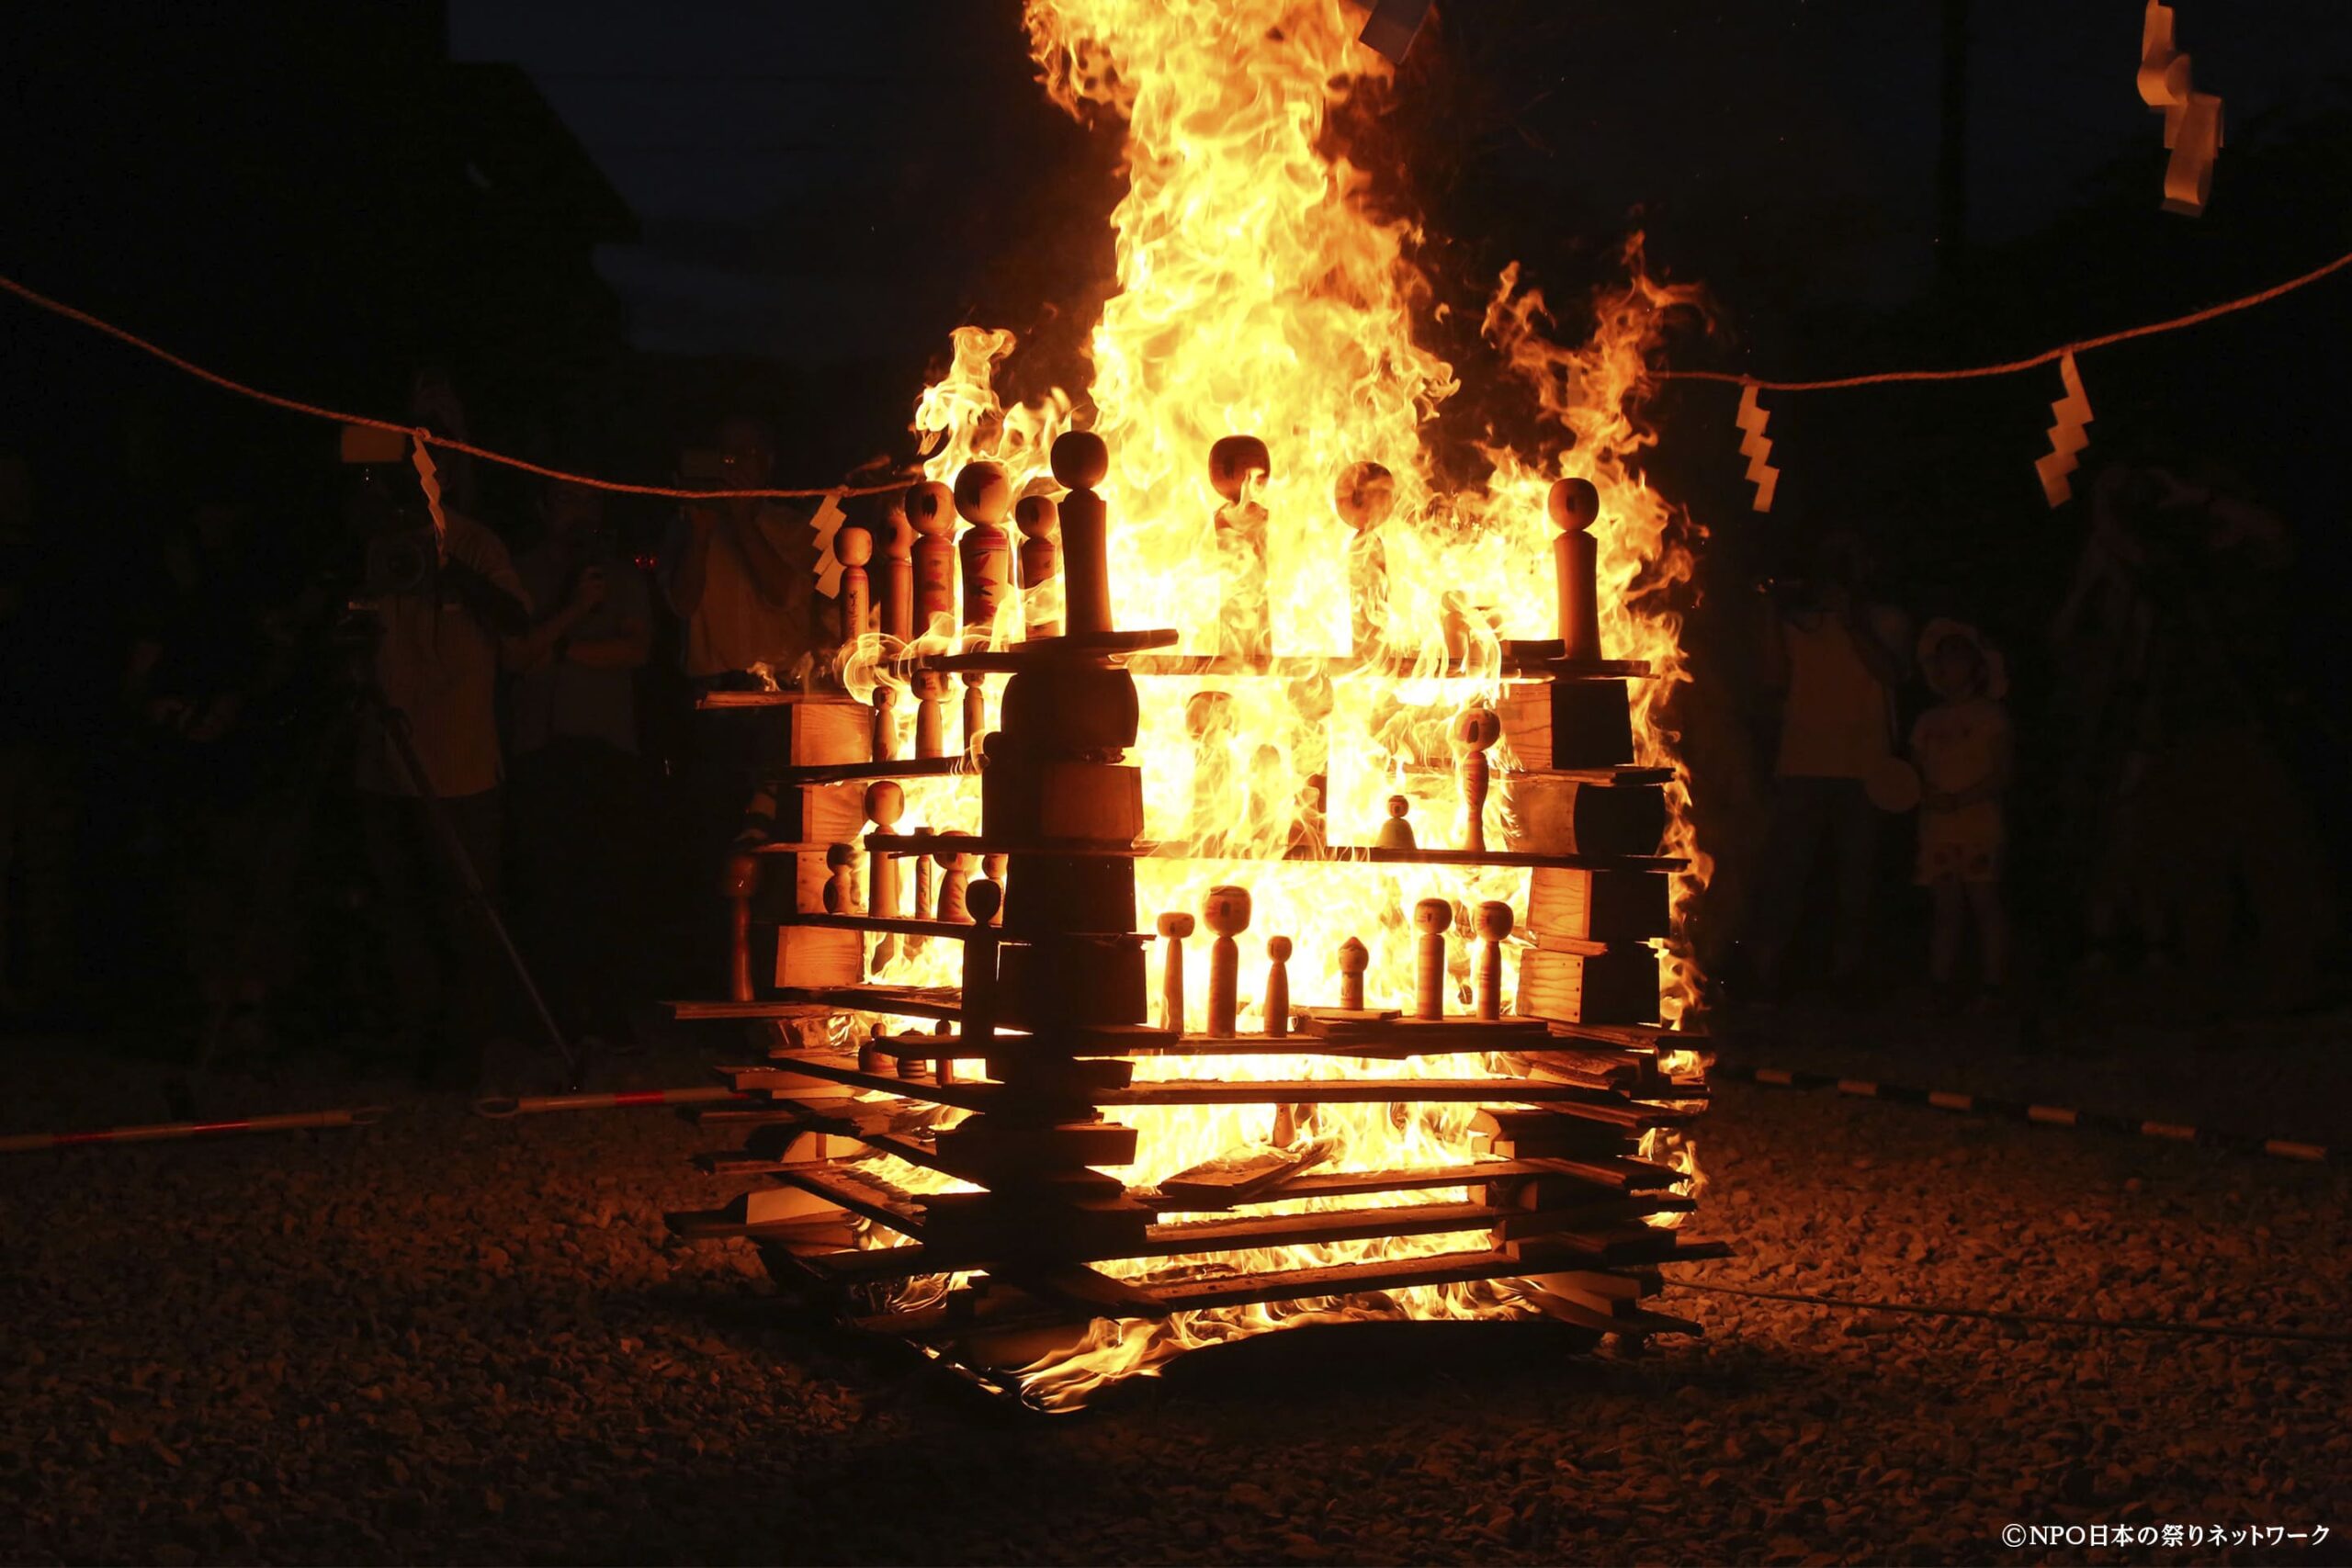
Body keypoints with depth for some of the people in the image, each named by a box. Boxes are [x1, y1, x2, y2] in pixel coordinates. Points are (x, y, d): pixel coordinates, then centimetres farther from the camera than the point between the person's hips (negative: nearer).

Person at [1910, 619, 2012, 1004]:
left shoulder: (1989, 715, 4)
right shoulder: (1928, 721, 18)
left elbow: (2004, 773, -4)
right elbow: (1916, 774, 18)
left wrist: (1960, 799, -15)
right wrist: (1922, 795, -6)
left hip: (1978, 824, -4)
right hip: (1937, 828, 4)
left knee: (1985, 903, -6)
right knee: (1947, 908, 4)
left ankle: (1993, 986, -5)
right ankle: (1942, 984, 3)